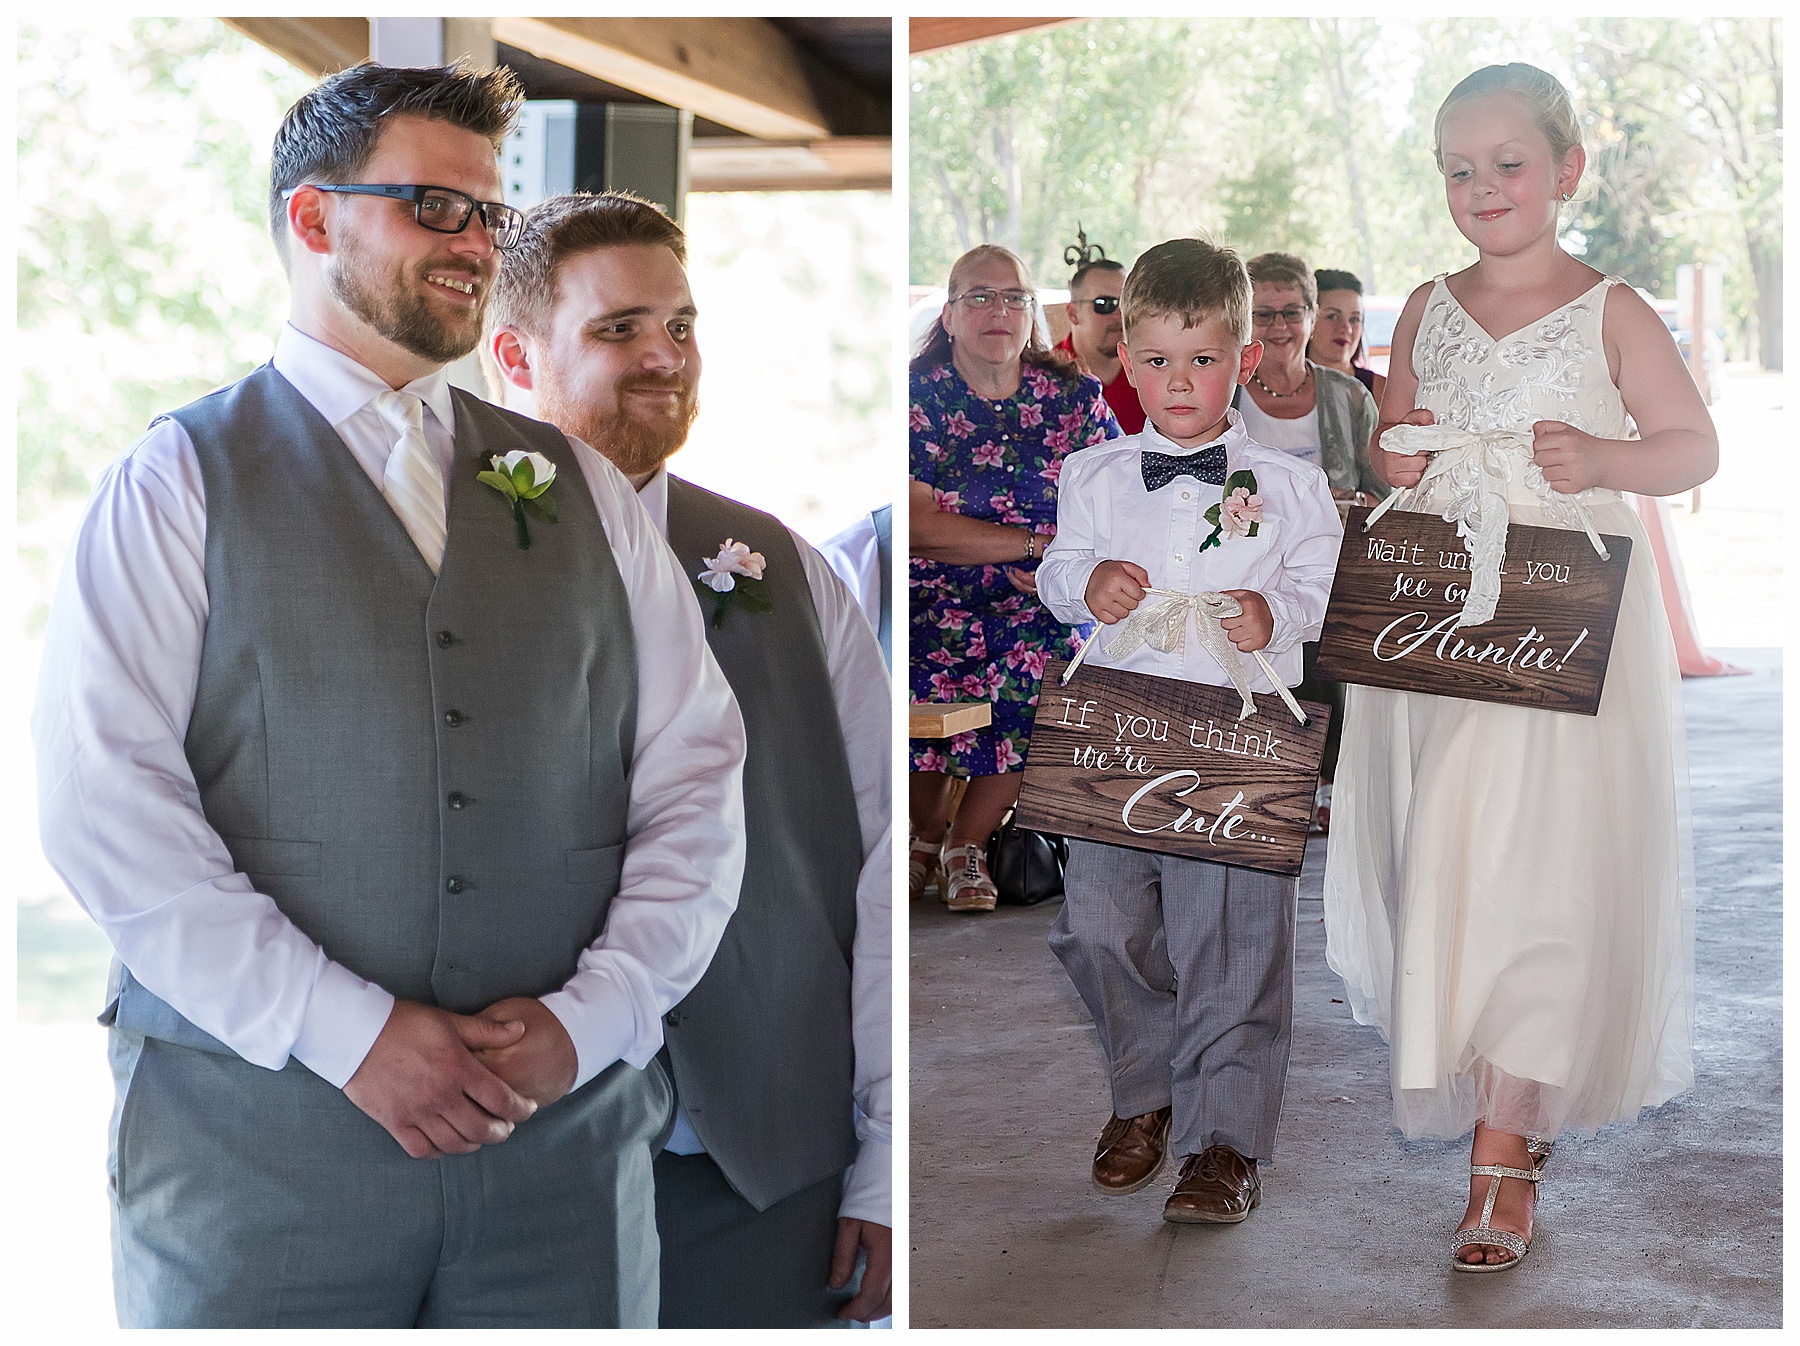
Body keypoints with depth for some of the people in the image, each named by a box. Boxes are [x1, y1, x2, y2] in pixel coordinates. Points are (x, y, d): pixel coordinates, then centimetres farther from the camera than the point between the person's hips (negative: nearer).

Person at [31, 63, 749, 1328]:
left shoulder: (580, 486, 14)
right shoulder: (178, 482, 3)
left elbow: (697, 773, 8)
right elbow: (103, 800, -8)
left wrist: (595, 1014, -7)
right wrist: (348, 1032, -14)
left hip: (568, 1126, 3)